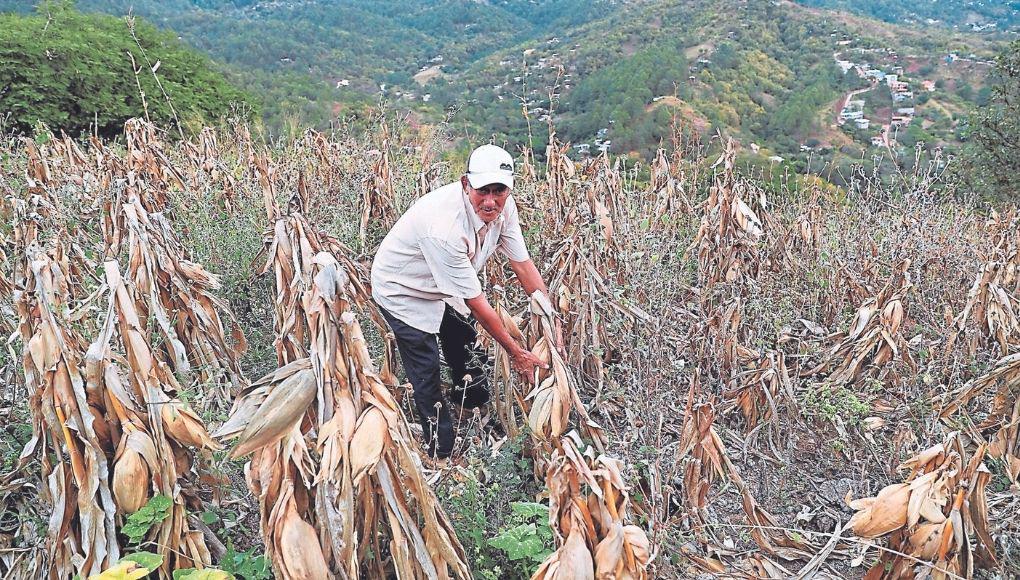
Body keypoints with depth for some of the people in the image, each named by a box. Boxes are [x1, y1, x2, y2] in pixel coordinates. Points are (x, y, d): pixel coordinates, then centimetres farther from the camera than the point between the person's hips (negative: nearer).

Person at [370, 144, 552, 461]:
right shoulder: (444, 226, -42)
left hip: (442, 288, 8)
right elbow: (476, 302, -34)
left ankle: (470, 410, 49)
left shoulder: (502, 206, -20)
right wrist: (516, 352, -25)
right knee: (427, 377, -2)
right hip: (403, 291, -7)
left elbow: (524, 265, -10)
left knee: (468, 350, 21)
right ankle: (440, 456, 17)